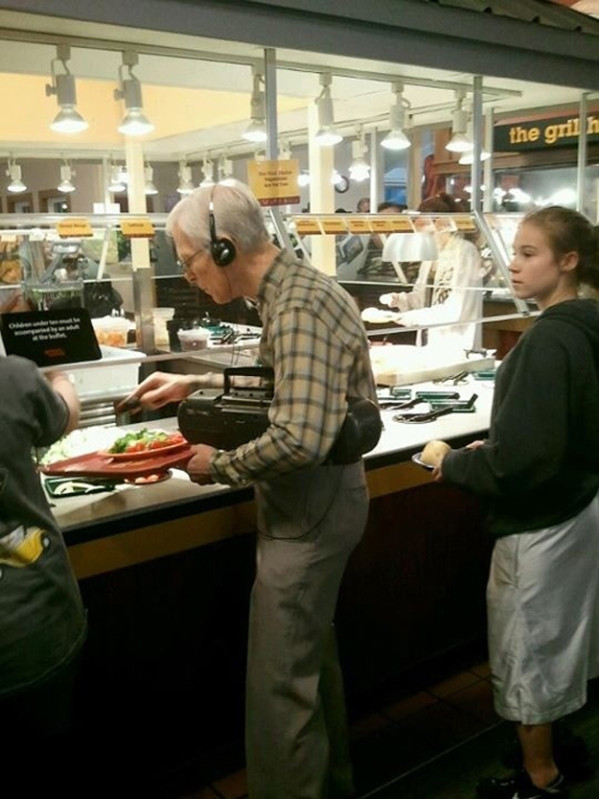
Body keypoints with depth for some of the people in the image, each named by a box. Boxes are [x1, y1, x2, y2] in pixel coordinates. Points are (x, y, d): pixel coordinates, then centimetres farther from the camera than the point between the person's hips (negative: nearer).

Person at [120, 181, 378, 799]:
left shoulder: (298, 308, -25)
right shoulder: (291, 289, 7)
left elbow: (300, 439, -34)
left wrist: (219, 465, -17)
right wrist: (195, 384, 15)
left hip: (311, 508, -11)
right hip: (314, 499, 11)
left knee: (279, 681, 2)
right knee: (311, 651, 25)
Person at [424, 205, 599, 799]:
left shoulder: (548, 340, -25)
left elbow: (518, 459, -29)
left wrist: (454, 465, -13)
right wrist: (489, 449, 7)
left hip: (542, 523, -9)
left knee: (529, 652, 10)